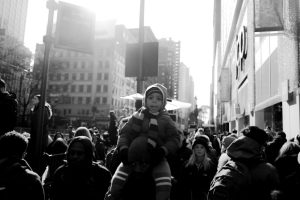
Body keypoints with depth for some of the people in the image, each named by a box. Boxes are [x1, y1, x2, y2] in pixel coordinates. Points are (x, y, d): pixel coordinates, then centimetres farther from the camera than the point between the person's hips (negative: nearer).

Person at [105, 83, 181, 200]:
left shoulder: (166, 120, 2)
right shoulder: (137, 117, 5)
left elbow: (175, 140, -3)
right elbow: (124, 134, 2)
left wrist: (163, 150, -21)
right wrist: (123, 149, -16)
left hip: (157, 159, -1)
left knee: (164, 181, -22)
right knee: (120, 174, -14)